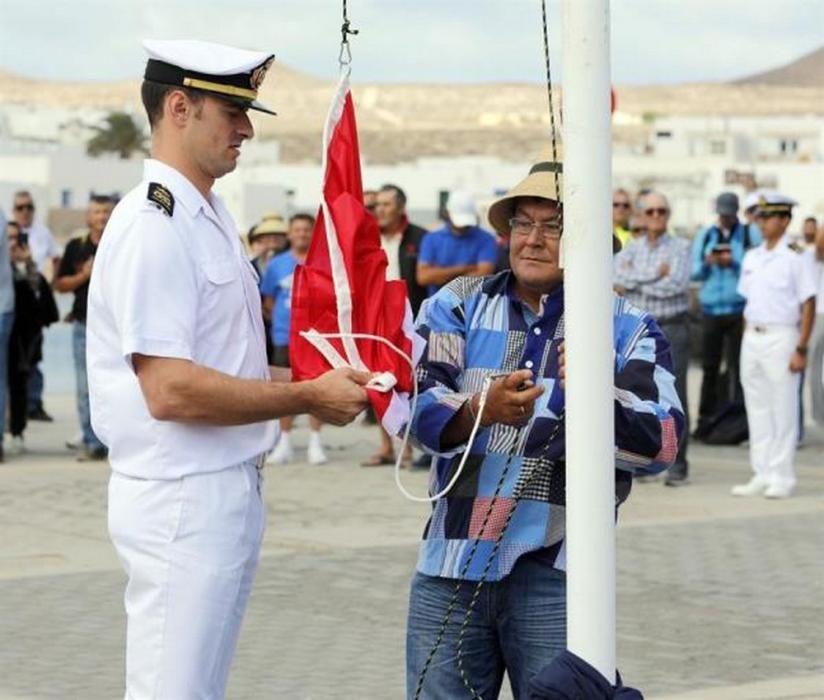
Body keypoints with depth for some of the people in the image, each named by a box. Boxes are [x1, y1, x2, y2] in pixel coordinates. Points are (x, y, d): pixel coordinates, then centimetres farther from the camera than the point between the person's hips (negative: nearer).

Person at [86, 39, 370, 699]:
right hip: (181, 497, -10)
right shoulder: (155, 225, -17)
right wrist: (306, 397, -18)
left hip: (230, 489, 10)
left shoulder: (212, 217, 15)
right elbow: (170, 391, -24)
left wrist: (308, 383, 7)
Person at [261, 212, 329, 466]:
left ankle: (315, 443, 9)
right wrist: (283, 317, 5)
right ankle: (284, 443, 15)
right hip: (285, 337, 1)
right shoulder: (277, 264, 4)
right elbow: (267, 299, 12)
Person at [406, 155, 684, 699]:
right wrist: (481, 411, -28)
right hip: (453, 563, 2)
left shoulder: (627, 329, 4)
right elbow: (418, 410, -6)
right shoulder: (458, 307, 8)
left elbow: (660, 444, -9)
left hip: (557, 574, -2)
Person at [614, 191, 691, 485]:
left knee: (674, 395, -5)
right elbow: (617, 277, -7)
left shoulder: (679, 247, -1)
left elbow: (676, 284, -15)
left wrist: (633, 282, -8)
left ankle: (678, 464, -2)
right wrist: (654, 274, -16)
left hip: (671, 329, -4)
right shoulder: (632, 248, 10)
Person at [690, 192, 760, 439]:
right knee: (709, 366, 3)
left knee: (737, 366, -5)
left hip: (740, 309, -3)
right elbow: (693, 271, 10)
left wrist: (734, 263, -16)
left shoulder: (751, 234, 5)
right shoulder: (705, 236, 15)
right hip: (711, 308, 3)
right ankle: (705, 419, 7)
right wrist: (707, 263, -10)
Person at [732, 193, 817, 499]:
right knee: (757, 408, 10)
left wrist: (801, 348, -15)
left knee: (783, 410, -2)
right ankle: (761, 475, 16)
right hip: (752, 337, 7)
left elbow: (808, 305, -9)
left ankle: (782, 477, 2)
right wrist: (747, 340, 11)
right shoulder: (751, 258, 13)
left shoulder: (795, 258, -7)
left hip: (781, 337, -7)